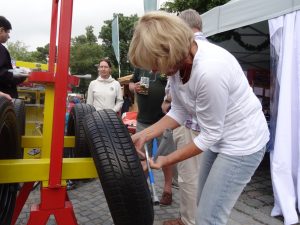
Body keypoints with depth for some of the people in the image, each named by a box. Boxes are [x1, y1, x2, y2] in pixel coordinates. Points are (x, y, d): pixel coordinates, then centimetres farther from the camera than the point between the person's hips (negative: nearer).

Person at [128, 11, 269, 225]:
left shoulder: (209, 71, -34)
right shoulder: (179, 59, -9)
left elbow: (209, 134, -22)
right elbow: (179, 112, 0)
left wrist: (167, 160, -13)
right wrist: (142, 135, -7)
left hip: (242, 142, -8)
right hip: (219, 138, 8)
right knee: (204, 206, 21)